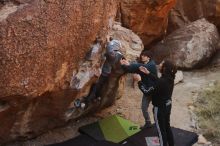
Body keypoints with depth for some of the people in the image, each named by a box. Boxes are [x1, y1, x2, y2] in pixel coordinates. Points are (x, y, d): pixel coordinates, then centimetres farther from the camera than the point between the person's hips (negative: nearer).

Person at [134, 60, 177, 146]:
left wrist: (139, 81, -15)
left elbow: (147, 92, -25)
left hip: (160, 108, -8)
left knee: (161, 130, 10)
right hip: (167, 106, 8)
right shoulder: (169, 78, -6)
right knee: (167, 127, 25)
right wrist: (148, 73, 12)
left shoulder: (162, 81, -31)